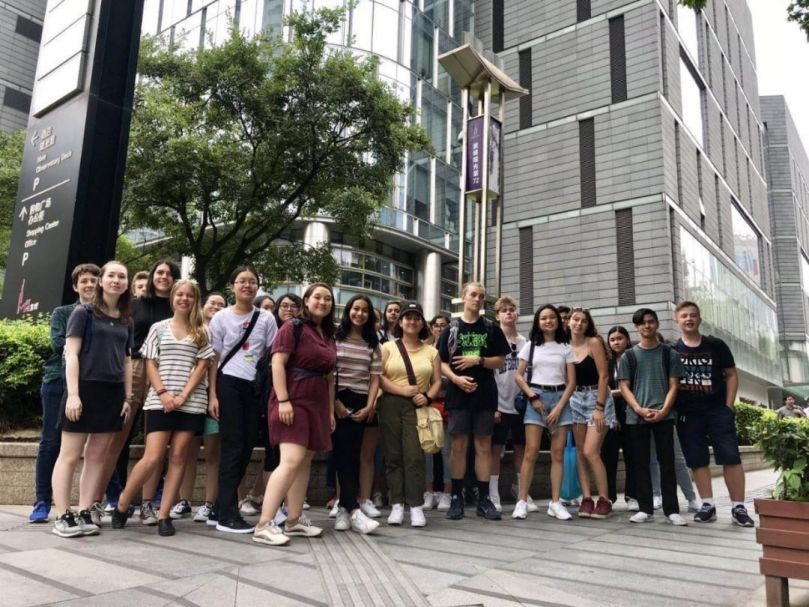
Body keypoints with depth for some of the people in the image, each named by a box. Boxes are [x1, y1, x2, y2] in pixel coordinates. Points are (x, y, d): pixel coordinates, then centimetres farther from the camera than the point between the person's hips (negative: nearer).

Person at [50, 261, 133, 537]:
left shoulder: (126, 322, 14)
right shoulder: (83, 313, 0)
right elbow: (71, 354, -6)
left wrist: (128, 397, 9)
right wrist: (73, 393, -14)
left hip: (113, 393, 5)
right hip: (85, 389, -5)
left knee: (97, 456, 7)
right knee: (70, 455, -1)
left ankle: (84, 513, 13)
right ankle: (63, 516, 5)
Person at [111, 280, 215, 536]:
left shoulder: (202, 332, 9)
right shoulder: (158, 328, 10)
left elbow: (202, 366, 1)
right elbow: (150, 365, 5)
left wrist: (183, 395, -10)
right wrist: (163, 393, -9)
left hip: (191, 404, 1)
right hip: (160, 403, -1)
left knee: (178, 458, 1)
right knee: (152, 459, -7)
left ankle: (164, 515, 7)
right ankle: (121, 506, 12)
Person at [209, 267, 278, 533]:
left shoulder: (266, 318, 7)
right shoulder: (221, 317, 1)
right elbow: (213, 359, 1)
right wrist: (213, 395, -4)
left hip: (255, 386, 4)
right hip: (229, 384, -3)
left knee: (247, 447, 5)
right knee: (233, 447, -4)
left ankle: (220, 509, 18)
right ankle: (227, 515, 2)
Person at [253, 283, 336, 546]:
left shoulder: (329, 337, 16)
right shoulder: (293, 327, -5)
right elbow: (277, 363, -14)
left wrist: (331, 410, 16)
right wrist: (283, 400, -21)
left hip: (317, 405, 8)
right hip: (293, 402, -8)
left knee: (305, 462, 9)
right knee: (291, 461, -16)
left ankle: (293, 520, 18)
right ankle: (264, 525, -13)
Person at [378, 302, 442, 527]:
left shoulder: (431, 351, 13)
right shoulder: (388, 347, 8)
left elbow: (437, 381, 10)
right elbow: (378, 377, -3)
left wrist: (428, 397, -9)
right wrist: (403, 390, -11)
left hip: (417, 408, 0)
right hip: (391, 405, 0)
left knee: (415, 456, -8)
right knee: (393, 456, 2)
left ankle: (416, 506, -4)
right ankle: (397, 505, 7)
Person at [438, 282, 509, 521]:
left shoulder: (492, 329, 8)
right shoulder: (451, 329, 6)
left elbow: (500, 361, 5)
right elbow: (442, 362, 3)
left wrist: (477, 360, -11)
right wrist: (456, 378, -15)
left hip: (485, 394, 1)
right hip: (458, 394, -1)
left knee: (484, 446, 4)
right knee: (459, 445, 3)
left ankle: (484, 499, 11)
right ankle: (457, 497, 12)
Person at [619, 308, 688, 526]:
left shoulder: (669, 353, 8)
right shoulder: (628, 356, 7)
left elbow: (673, 385, 3)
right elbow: (624, 387, 4)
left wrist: (663, 411, -11)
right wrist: (640, 409, -11)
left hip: (664, 416, 0)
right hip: (636, 417, 1)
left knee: (667, 462, 0)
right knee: (641, 463, 4)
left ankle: (671, 509, 5)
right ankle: (645, 508, 10)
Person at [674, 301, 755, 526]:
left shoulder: (716, 345, 2)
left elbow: (732, 375, 6)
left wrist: (728, 406, -2)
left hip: (718, 410, -1)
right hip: (688, 414, 1)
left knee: (731, 457, -3)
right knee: (697, 461, 4)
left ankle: (738, 507, 4)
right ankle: (707, 505, 13)